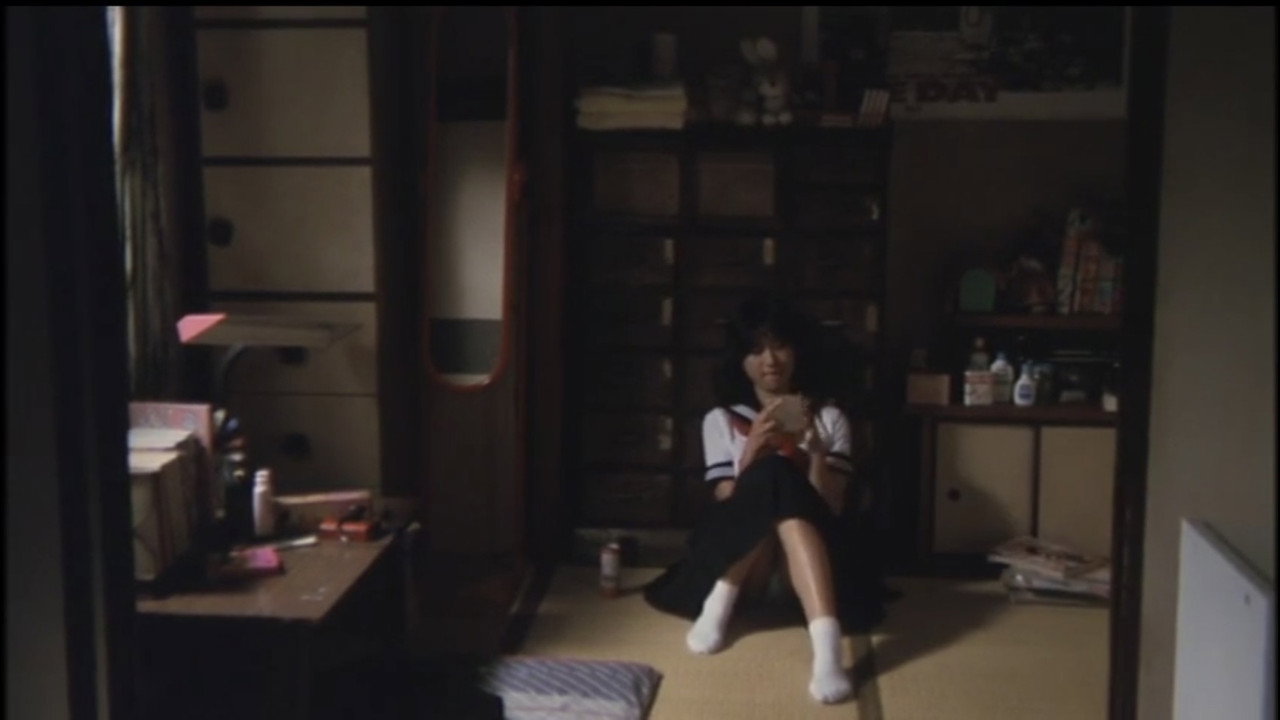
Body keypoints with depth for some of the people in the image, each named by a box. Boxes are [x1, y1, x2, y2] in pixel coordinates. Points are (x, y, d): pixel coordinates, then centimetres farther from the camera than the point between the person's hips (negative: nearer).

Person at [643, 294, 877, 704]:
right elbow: (728, 504, -1)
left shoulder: (829, 419, 10)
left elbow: (830, 507, -1)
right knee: (773, 474, -31)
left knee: (777, 480, -36)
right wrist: (751, 452, -17)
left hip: (804, 555, 1)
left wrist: (814, 446, -17)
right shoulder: (721, 420, 10)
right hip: (733, 561, 0)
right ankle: (719, 603, -24)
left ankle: (827, 645, -52)